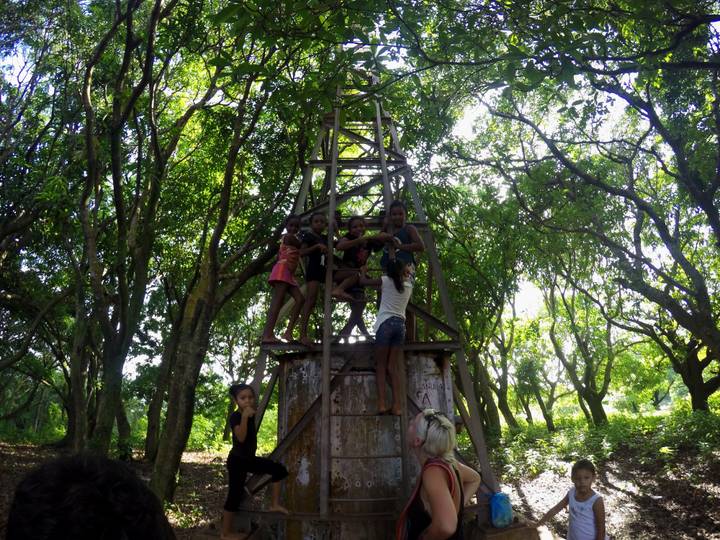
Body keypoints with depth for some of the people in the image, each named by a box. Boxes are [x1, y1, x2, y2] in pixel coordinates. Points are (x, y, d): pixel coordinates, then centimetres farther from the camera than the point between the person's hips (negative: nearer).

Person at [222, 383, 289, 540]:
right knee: (235, 494, -2)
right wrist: (244, 416, -40)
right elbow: (241, 437, -35)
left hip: (250, 459, 8)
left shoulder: (251, 415, 4)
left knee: (279, 469, 3)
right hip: (237, 460, -8)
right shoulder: (235, 417, -20)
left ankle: (275, 504, 13)